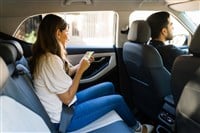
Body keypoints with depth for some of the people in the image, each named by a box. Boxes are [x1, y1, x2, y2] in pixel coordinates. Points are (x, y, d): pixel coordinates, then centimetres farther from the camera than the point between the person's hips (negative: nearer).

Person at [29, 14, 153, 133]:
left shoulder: (49, 55, 2)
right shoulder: (50, 60, -28)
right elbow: (67, 98, -24)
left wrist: (82, 64, 3)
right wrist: (81, 69, -18)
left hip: (65, 105, 9)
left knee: (109, 86, 12)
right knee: (117, 100, -3)